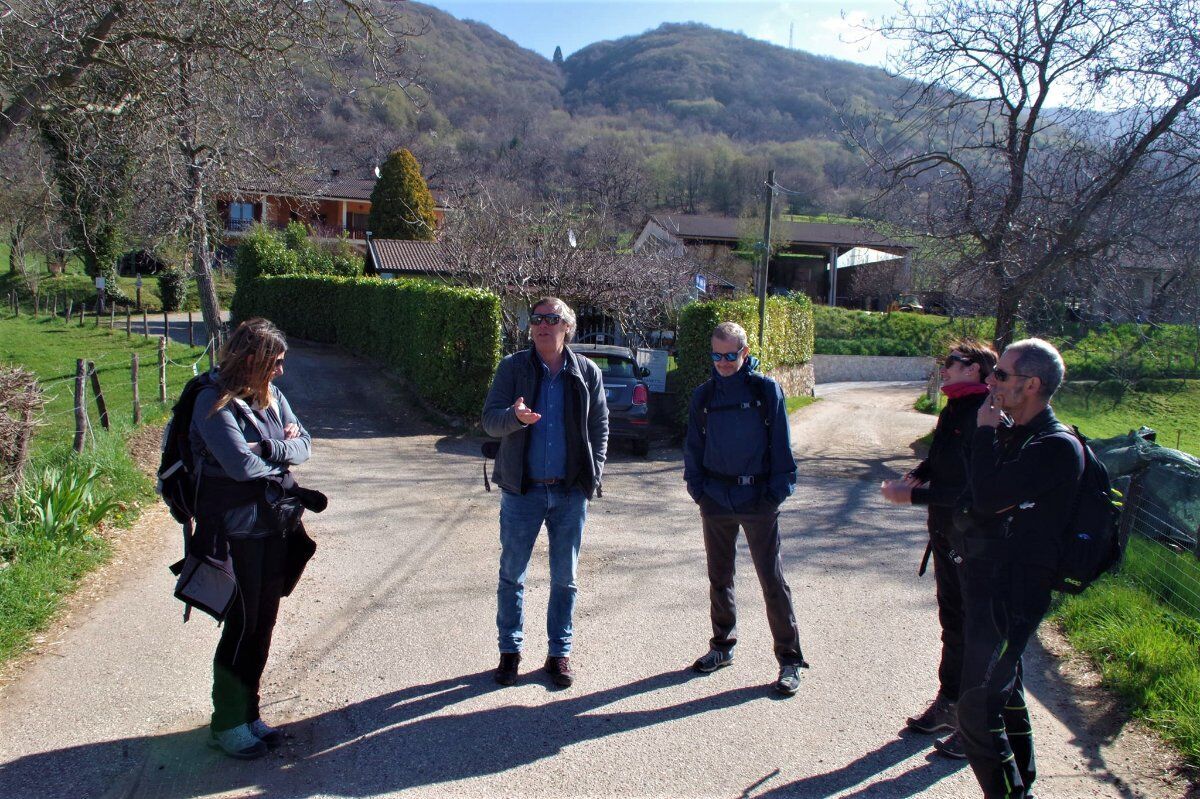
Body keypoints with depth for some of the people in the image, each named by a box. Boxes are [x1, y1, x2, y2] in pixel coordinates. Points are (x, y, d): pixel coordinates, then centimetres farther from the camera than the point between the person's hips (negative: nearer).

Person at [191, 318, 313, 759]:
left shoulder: (271, 396, 8)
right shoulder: (216, 402, -15)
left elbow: (304, 443, 5)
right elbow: (241, 463, -24)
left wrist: (268, 449, -13)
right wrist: (282, 452, -7)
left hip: (273, 526, 7)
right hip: (237, 529, -7)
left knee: (264, 623, 14)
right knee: (243, 624, 1)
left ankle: (249, 713, 29)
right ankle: (226, 725, 18)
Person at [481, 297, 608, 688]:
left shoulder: (587, 373, 2)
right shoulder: (513, 367, -2)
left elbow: (599, 427, 8)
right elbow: (490, 418, -8)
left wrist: (593, 474, -2)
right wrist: (515, 416, -30)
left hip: (571, 493, 1)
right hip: (522, 489, -1)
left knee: (565, 579, 11)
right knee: (512, 575, 9)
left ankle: (560, 653, 25)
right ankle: (510, 650, 25)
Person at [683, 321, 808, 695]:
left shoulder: (767, 390, -3)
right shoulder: (703, 396, 7)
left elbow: (781, 443, -3)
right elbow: (693, 447, 12)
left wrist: (778, 491, -8)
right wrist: (698, 490, 4)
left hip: (758, 499, -4)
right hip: (716, 500, 4)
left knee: (772, 580, -2)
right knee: (719, 578, 14)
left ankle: (790, 659, 8)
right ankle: (722, 647, 29)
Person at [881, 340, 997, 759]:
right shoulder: (952, 410, 7)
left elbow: (973, 488, -25)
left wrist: (913, 495, -23)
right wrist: (914, 477, 1)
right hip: (945, 532, 9)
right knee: (952, 619, 20)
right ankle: (949, 702, 36)